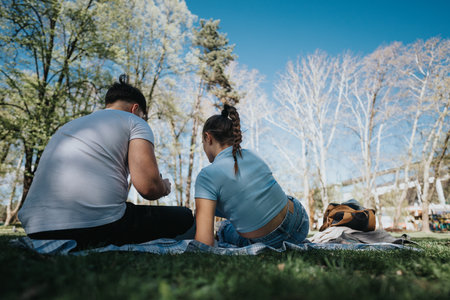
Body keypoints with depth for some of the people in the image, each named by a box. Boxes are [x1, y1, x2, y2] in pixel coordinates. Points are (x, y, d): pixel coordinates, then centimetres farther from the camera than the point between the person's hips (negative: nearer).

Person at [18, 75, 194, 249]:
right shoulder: (134, 121, 6)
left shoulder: (69, 125, 27)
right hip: (97, 227, -8)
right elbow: (148, 187, -8)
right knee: (185, 217, 8)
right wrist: (164, 187, 16)